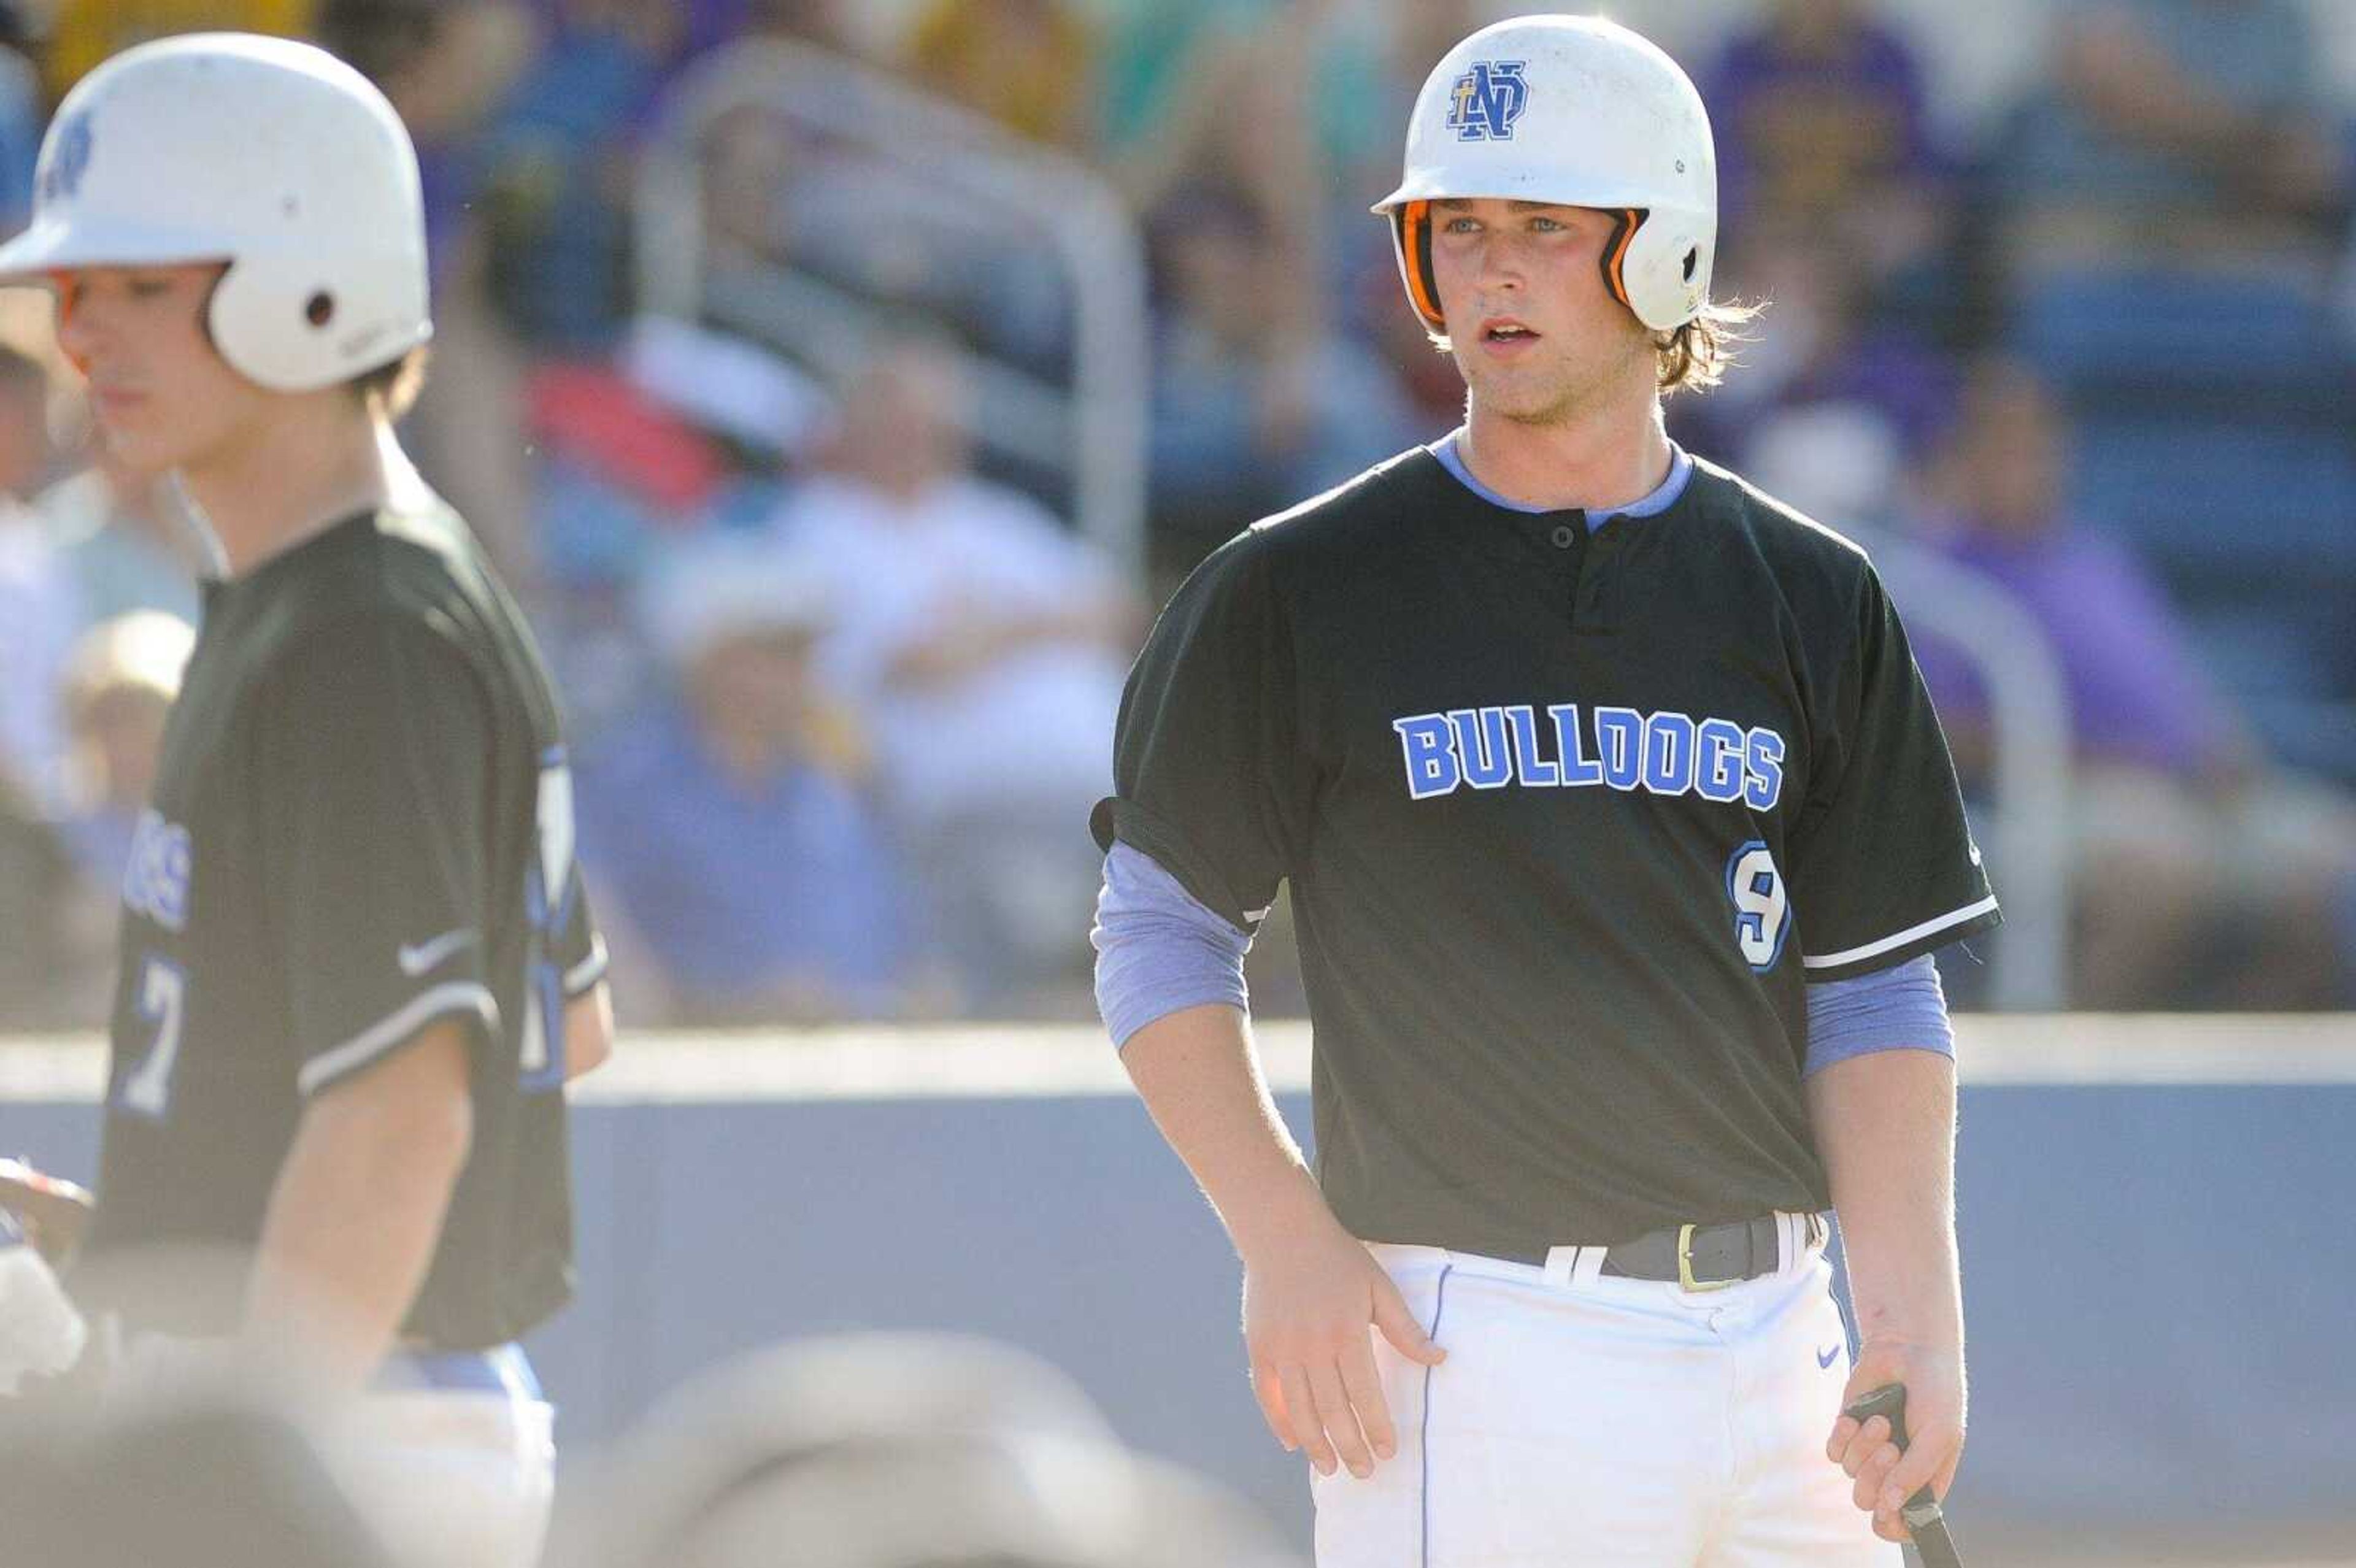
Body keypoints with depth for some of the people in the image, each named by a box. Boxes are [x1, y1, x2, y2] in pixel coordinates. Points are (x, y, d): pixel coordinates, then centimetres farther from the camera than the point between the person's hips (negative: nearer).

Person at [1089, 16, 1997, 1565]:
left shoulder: (1811, 604, 9)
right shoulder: (1303, 592, 1)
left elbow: (1877, 989, 8)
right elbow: (1160, 931, 4)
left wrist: (1915, 1304, -5)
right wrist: (1285, 1240, -10)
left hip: (1776, 1336, 4)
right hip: (1477, 1353, -4)